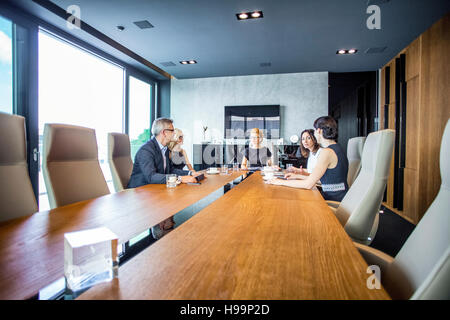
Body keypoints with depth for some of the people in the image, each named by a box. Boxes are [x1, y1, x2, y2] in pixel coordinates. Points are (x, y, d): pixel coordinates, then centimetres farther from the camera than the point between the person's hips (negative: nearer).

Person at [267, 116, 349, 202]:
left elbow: (309, 184, -20)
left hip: (334, 202, -8)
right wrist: (297, 176, 15)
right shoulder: (337, 148, 10)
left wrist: (282, 182, -11)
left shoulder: (327, 151, -20)